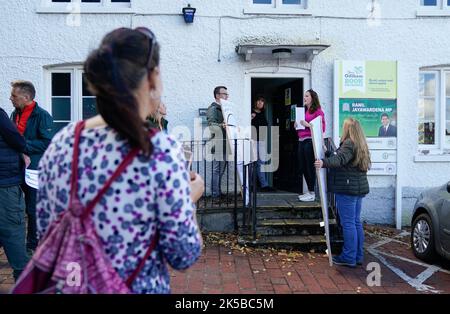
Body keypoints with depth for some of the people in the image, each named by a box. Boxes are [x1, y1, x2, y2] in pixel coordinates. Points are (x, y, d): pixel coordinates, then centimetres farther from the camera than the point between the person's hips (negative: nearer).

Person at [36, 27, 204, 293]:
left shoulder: (61, 142, -9)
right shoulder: (161, 151, -23)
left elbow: (46, 232, 2)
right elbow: (183, 256, -16)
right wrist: (191, 196, -1)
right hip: (139, 287, -4)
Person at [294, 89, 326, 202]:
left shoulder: (318, 111, -3)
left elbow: (322, 128, -10)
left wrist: (308, 125, -17)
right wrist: (297, 125, 8)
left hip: (310, 141, -8)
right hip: (301, 141, 8)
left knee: (310, 167, -4)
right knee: (302, 168, 10)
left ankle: (311, 194, 5)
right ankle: (309, 192, 21)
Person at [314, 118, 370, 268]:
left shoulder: (349, 143, -13)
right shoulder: (361, 145, 16)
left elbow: (340, 159, -31)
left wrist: (324, 162, -45)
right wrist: (328, 154, 26)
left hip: (347, 189, -10)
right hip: (359, 188, 10)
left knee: (348, 223, -4)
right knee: (356, 222, 14)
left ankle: (349, 258, 1)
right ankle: (358, 256, 21)